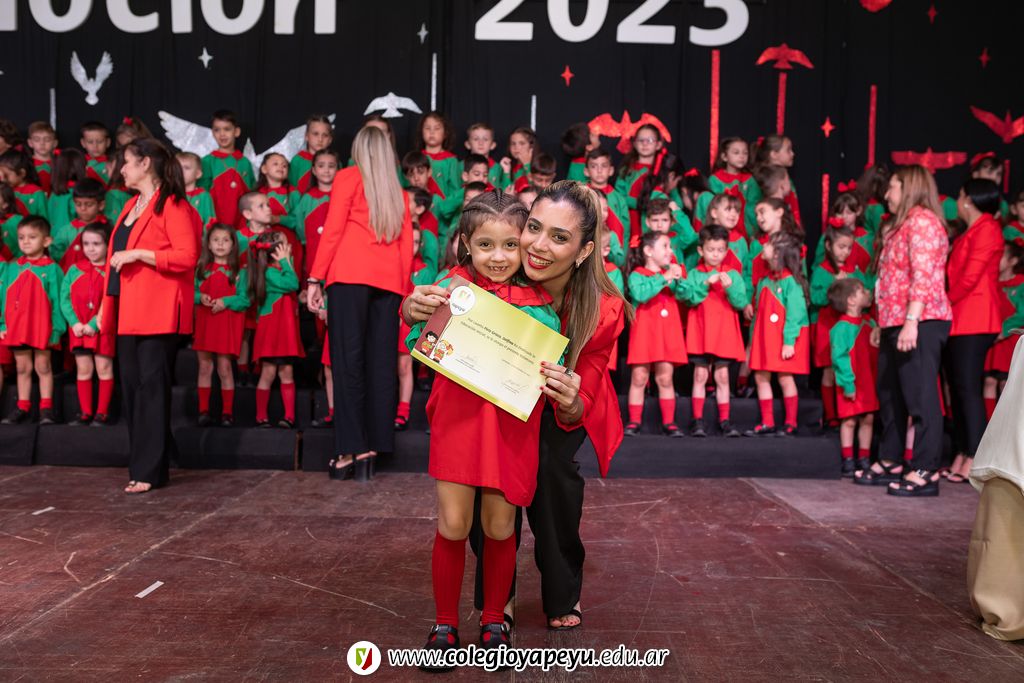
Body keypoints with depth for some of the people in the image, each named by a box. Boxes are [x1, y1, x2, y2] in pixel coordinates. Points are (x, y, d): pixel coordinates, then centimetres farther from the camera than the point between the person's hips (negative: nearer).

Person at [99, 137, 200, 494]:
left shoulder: (172, 205, -7)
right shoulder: (131, 206, 20)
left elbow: (187, 256, -17)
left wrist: (138, 254, -19)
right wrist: (107, 304, 17)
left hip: (157, 313, -9)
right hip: (128, 311, 9)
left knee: (151, 386, -5)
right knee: (131, 386, 9)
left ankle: (150, 470, 1)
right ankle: (144, 461, 17)